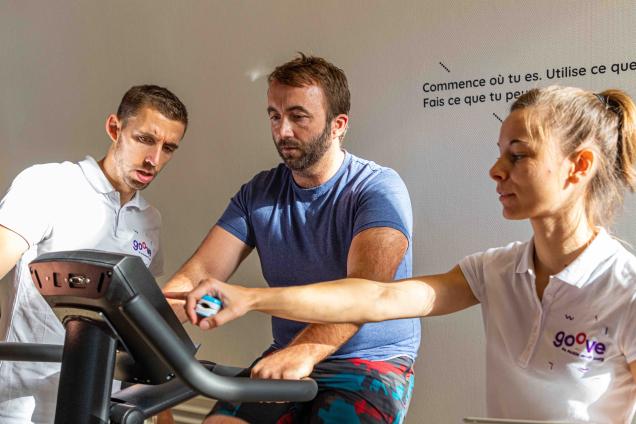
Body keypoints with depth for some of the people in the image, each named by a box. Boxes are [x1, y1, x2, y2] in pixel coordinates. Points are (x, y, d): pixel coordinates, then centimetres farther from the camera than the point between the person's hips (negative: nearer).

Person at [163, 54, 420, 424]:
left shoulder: (379, 188, -11)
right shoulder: (258, 194, 5)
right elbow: (200, 273, -4)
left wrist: (304, 351, -42)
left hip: (372, 362, -3)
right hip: (286, 358, 4)